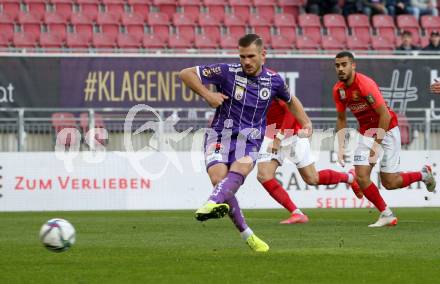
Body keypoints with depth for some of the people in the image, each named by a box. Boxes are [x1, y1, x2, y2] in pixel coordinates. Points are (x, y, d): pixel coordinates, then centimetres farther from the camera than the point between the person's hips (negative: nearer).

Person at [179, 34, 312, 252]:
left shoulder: (273, 80, 6)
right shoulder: (228, 72, -4)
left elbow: (291, 101, 28)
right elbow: (186, 74, 1)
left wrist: (306, 123, 15)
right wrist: (207, 95, -10)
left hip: (249, 140, 1)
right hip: (220, 135, -1)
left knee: (237, 173, -31)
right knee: (219, 179, -24)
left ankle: (213, 204, -59)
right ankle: (247, 235, -16)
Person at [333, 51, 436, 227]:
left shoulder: (365, 84, -26)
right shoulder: (338, 90, -4)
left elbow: (385, 115, -26)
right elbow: (341, 119, 10)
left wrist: (377, 144, -26)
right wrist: (341, 146, 0)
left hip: (387, 130, -6)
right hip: (366, 132, 6)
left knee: (389, 183, -3)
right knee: (361, 177, -10)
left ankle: (423, 174, 25)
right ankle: (387, 215, 4)